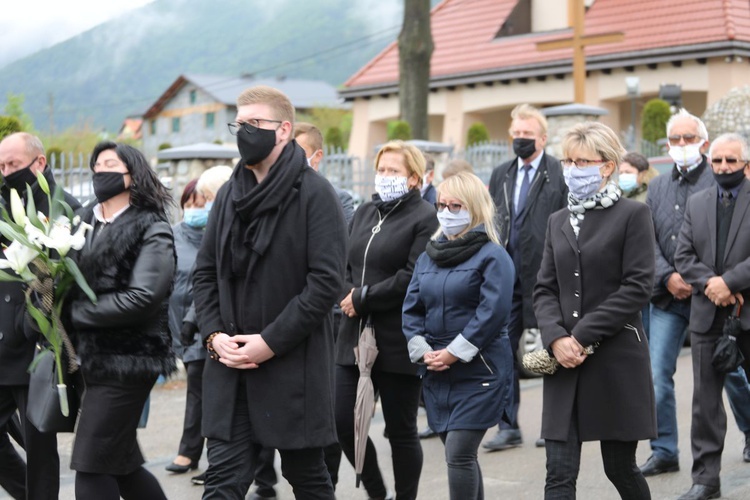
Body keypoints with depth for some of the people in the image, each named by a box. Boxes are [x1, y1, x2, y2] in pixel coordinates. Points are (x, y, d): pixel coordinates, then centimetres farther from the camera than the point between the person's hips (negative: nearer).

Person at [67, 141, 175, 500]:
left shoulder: (151, 231, -8)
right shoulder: (83, 222, 11)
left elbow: (142, 298, -19)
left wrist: (74, 311, -15)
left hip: (127, 360, -7)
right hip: (92, 359, 7)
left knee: (92, 464, -6)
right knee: (122, 464, 14)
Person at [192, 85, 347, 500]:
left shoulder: (314, 194, -7)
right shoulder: (229, 194, 11)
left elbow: (326, 281, -14)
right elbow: (205, 273, 13)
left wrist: (272, 341, -16)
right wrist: (214, 335, -3)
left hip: (294, 365, -5)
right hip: (229, 363, 5)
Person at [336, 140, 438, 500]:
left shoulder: (424, 218, -7)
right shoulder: (365, 213, 15)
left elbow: (413, 278, -17)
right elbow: (342, 264, 13)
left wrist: (364, 298, -13)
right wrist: (349, 294, -7)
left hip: (397, 342, -6)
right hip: (355, 336, 6)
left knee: (401, 430, 5)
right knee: (344, 422, 4)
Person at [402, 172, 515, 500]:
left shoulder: (492, 256, -7)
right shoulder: (429, 256, 13)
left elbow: (493, 312, -17)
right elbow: (411, 308, 10)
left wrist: (453, 354, -17)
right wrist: (423, 351, -5)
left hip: (479, 372, -6)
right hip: (437, 375, 7)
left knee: (459, 454, -12)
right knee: (460, 455, 12)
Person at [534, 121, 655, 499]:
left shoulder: (632, 215, -3)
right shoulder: (558, 221, 14)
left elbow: (637, 288, -11)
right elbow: (545, 289, 10)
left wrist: (583, 336, -15)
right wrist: (556, 337, -9)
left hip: (616, 360, -4)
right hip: (565, 361, 4)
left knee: (620, 467, 7)